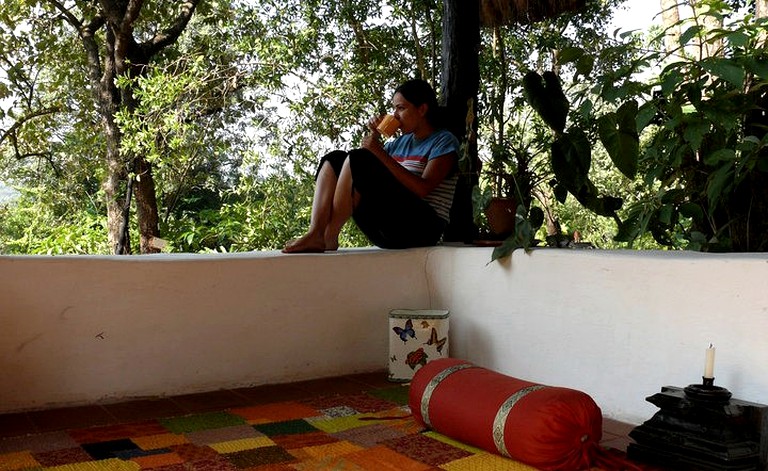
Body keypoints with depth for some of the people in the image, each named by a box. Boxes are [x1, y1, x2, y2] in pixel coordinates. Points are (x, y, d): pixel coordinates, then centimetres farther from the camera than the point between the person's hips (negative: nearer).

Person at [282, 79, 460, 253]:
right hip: (388, 230, 7)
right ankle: (315, 233, -22)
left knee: (357, 159, -21)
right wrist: (374, 136, 11)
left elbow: (423, 189, -15)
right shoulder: (400, 142, 23)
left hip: (422, 228, -7)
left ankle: (328, 238, -22)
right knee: (335, 159, -1)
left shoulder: (444, 141, 2)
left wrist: (380, 153, -16)